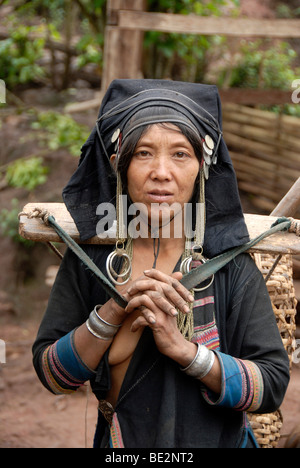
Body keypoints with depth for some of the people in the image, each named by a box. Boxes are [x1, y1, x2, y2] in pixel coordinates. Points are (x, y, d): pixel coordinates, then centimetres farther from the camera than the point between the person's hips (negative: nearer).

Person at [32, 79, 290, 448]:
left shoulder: (231, 265, -13)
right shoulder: (89, 257, -10)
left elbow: (273, 389, -16)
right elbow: (51, 375, -11)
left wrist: (181, 347, -27)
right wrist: (114, 311, -25)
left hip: (218, 440, -1)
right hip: (118, 442, 1)